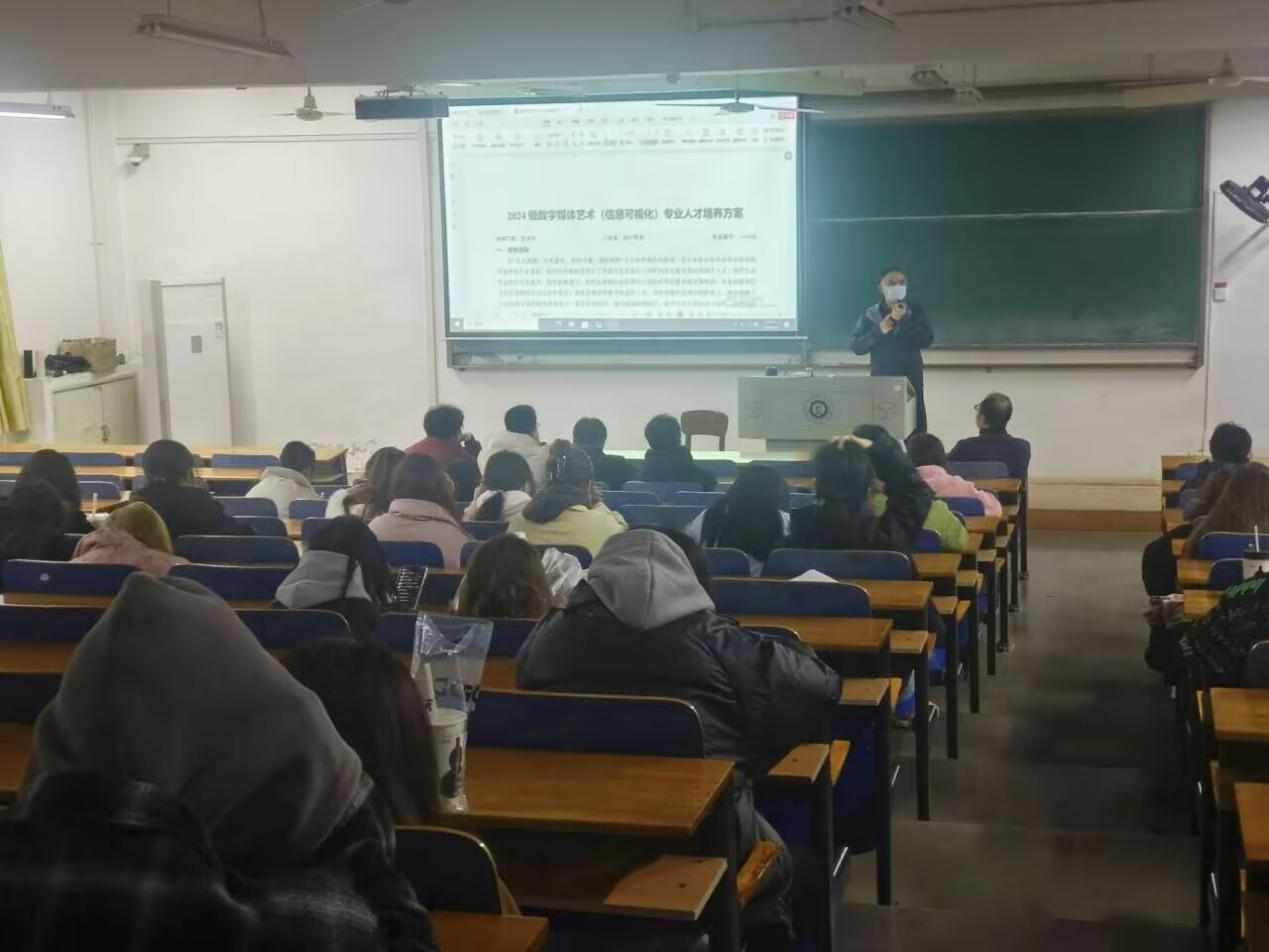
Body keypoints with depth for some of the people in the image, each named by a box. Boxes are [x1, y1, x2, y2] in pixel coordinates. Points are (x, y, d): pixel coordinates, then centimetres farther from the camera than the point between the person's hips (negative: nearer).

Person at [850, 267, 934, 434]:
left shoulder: (916, 310, 4)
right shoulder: (869, 314, 5)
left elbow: (927, 340, -8)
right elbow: (855, 346, 0)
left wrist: (904, 320, -16)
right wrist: (879, 331, -14)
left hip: (911, 379, 0)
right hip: (880, 379, 0)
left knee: (914, 429, -8)